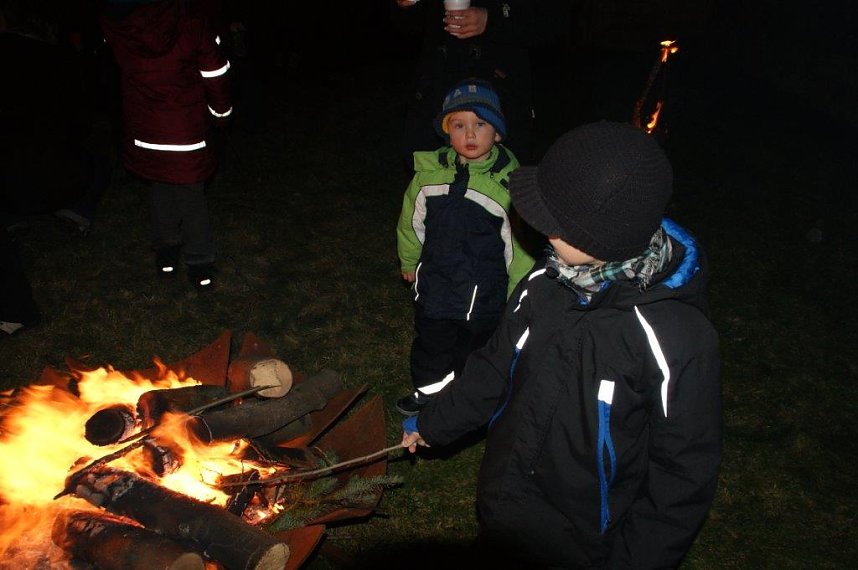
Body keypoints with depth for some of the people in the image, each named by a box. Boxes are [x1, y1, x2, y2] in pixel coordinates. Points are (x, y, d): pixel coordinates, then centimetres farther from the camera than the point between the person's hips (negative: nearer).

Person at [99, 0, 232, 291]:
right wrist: (221, 111, 11)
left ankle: (166, 252, 35)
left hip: (143, 132, 2)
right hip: (188, 132, -2)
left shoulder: (115, 26, -15)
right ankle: (200, 265, 18)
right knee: (192, 196, 13)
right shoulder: (194, 26, -19)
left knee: (159, 188, 24)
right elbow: (216, 76, -7)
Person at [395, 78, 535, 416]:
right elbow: (412, 221, 7)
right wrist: (409, 261, 19)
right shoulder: (429, 172, -10)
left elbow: (520, 245, -11)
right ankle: (427, 391, 49)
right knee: (430, 344, 23)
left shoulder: (509, 184, -19)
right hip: (434, 284, 3)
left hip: (484, 298, -2)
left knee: (474, 352, 18)